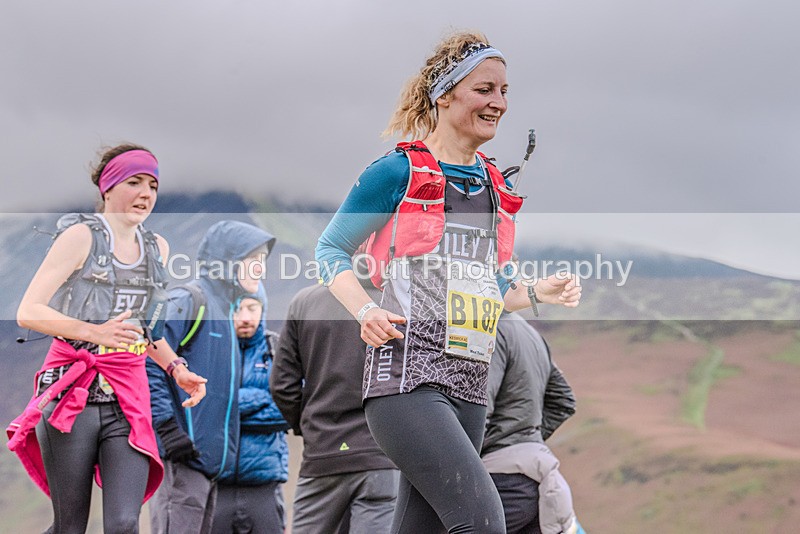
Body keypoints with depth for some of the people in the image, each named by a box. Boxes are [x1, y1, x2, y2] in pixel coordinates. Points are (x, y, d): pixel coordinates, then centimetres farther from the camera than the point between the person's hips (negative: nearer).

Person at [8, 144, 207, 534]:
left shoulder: (157, 248, 15)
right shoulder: (81, 236, -4)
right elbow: (28, 312, -12)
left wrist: (176, 369, 10)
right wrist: (93, 332, -25)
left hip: (127, 402, 4)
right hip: (70, 396, -4)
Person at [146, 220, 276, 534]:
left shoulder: (224, 309, 22)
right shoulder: (188, 302, -8)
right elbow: (147, 364, -17)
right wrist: (167, 427, -21)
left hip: (210, 459, 10)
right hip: (180, 460, -10)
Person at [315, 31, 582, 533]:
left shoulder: (500, 190, 18)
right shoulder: (399, 172, -1)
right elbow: (331, 249, 4)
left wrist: (536, 292, 8)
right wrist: (365, 310, -12)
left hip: (469, 389, 7)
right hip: (406, 376, -7)